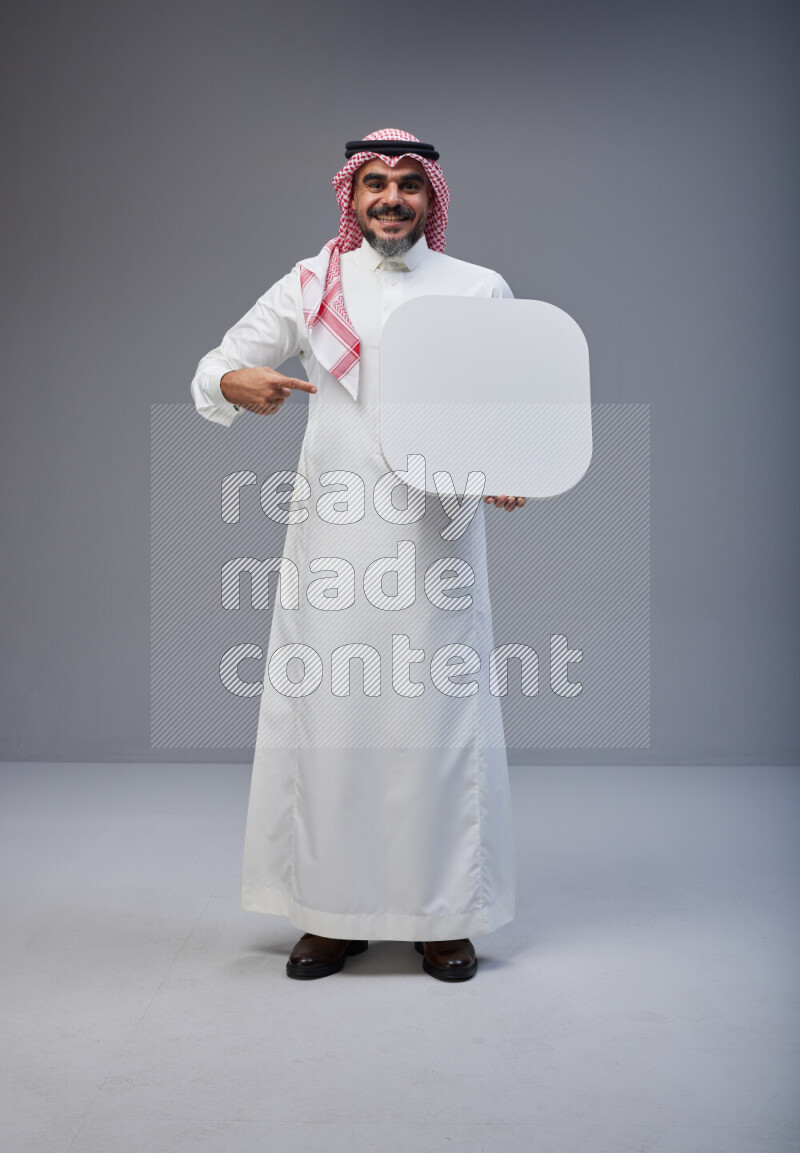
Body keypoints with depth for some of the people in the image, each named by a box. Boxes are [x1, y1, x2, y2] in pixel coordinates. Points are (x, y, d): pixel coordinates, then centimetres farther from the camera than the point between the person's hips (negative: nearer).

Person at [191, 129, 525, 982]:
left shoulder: (479, 290, 10)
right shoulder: (311, 286, 10)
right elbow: (211, 373, 11)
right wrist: (237, 384, -13)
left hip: (436, 534, 0)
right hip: (333, 532, 1)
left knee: (437, 712, 0)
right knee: (326, 711, 1)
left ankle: (443, 913, 12)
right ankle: (332, 912, 14)